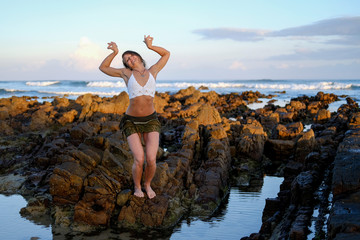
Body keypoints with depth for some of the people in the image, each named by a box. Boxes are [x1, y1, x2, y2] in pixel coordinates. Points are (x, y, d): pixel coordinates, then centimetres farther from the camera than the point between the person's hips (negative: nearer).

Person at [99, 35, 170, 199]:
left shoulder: (152, 71, 6)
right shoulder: (126, 73, 3)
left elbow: (166, 54, 15)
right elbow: (102, 68, 9)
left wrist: (150, 46, -1)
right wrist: (115, 52, -3)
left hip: (151, 121, 1)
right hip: (132, 122, -1)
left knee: (151, 160, -13)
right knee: (139, 160, -14)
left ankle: (147, 184, 20)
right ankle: (137, 186, 17)